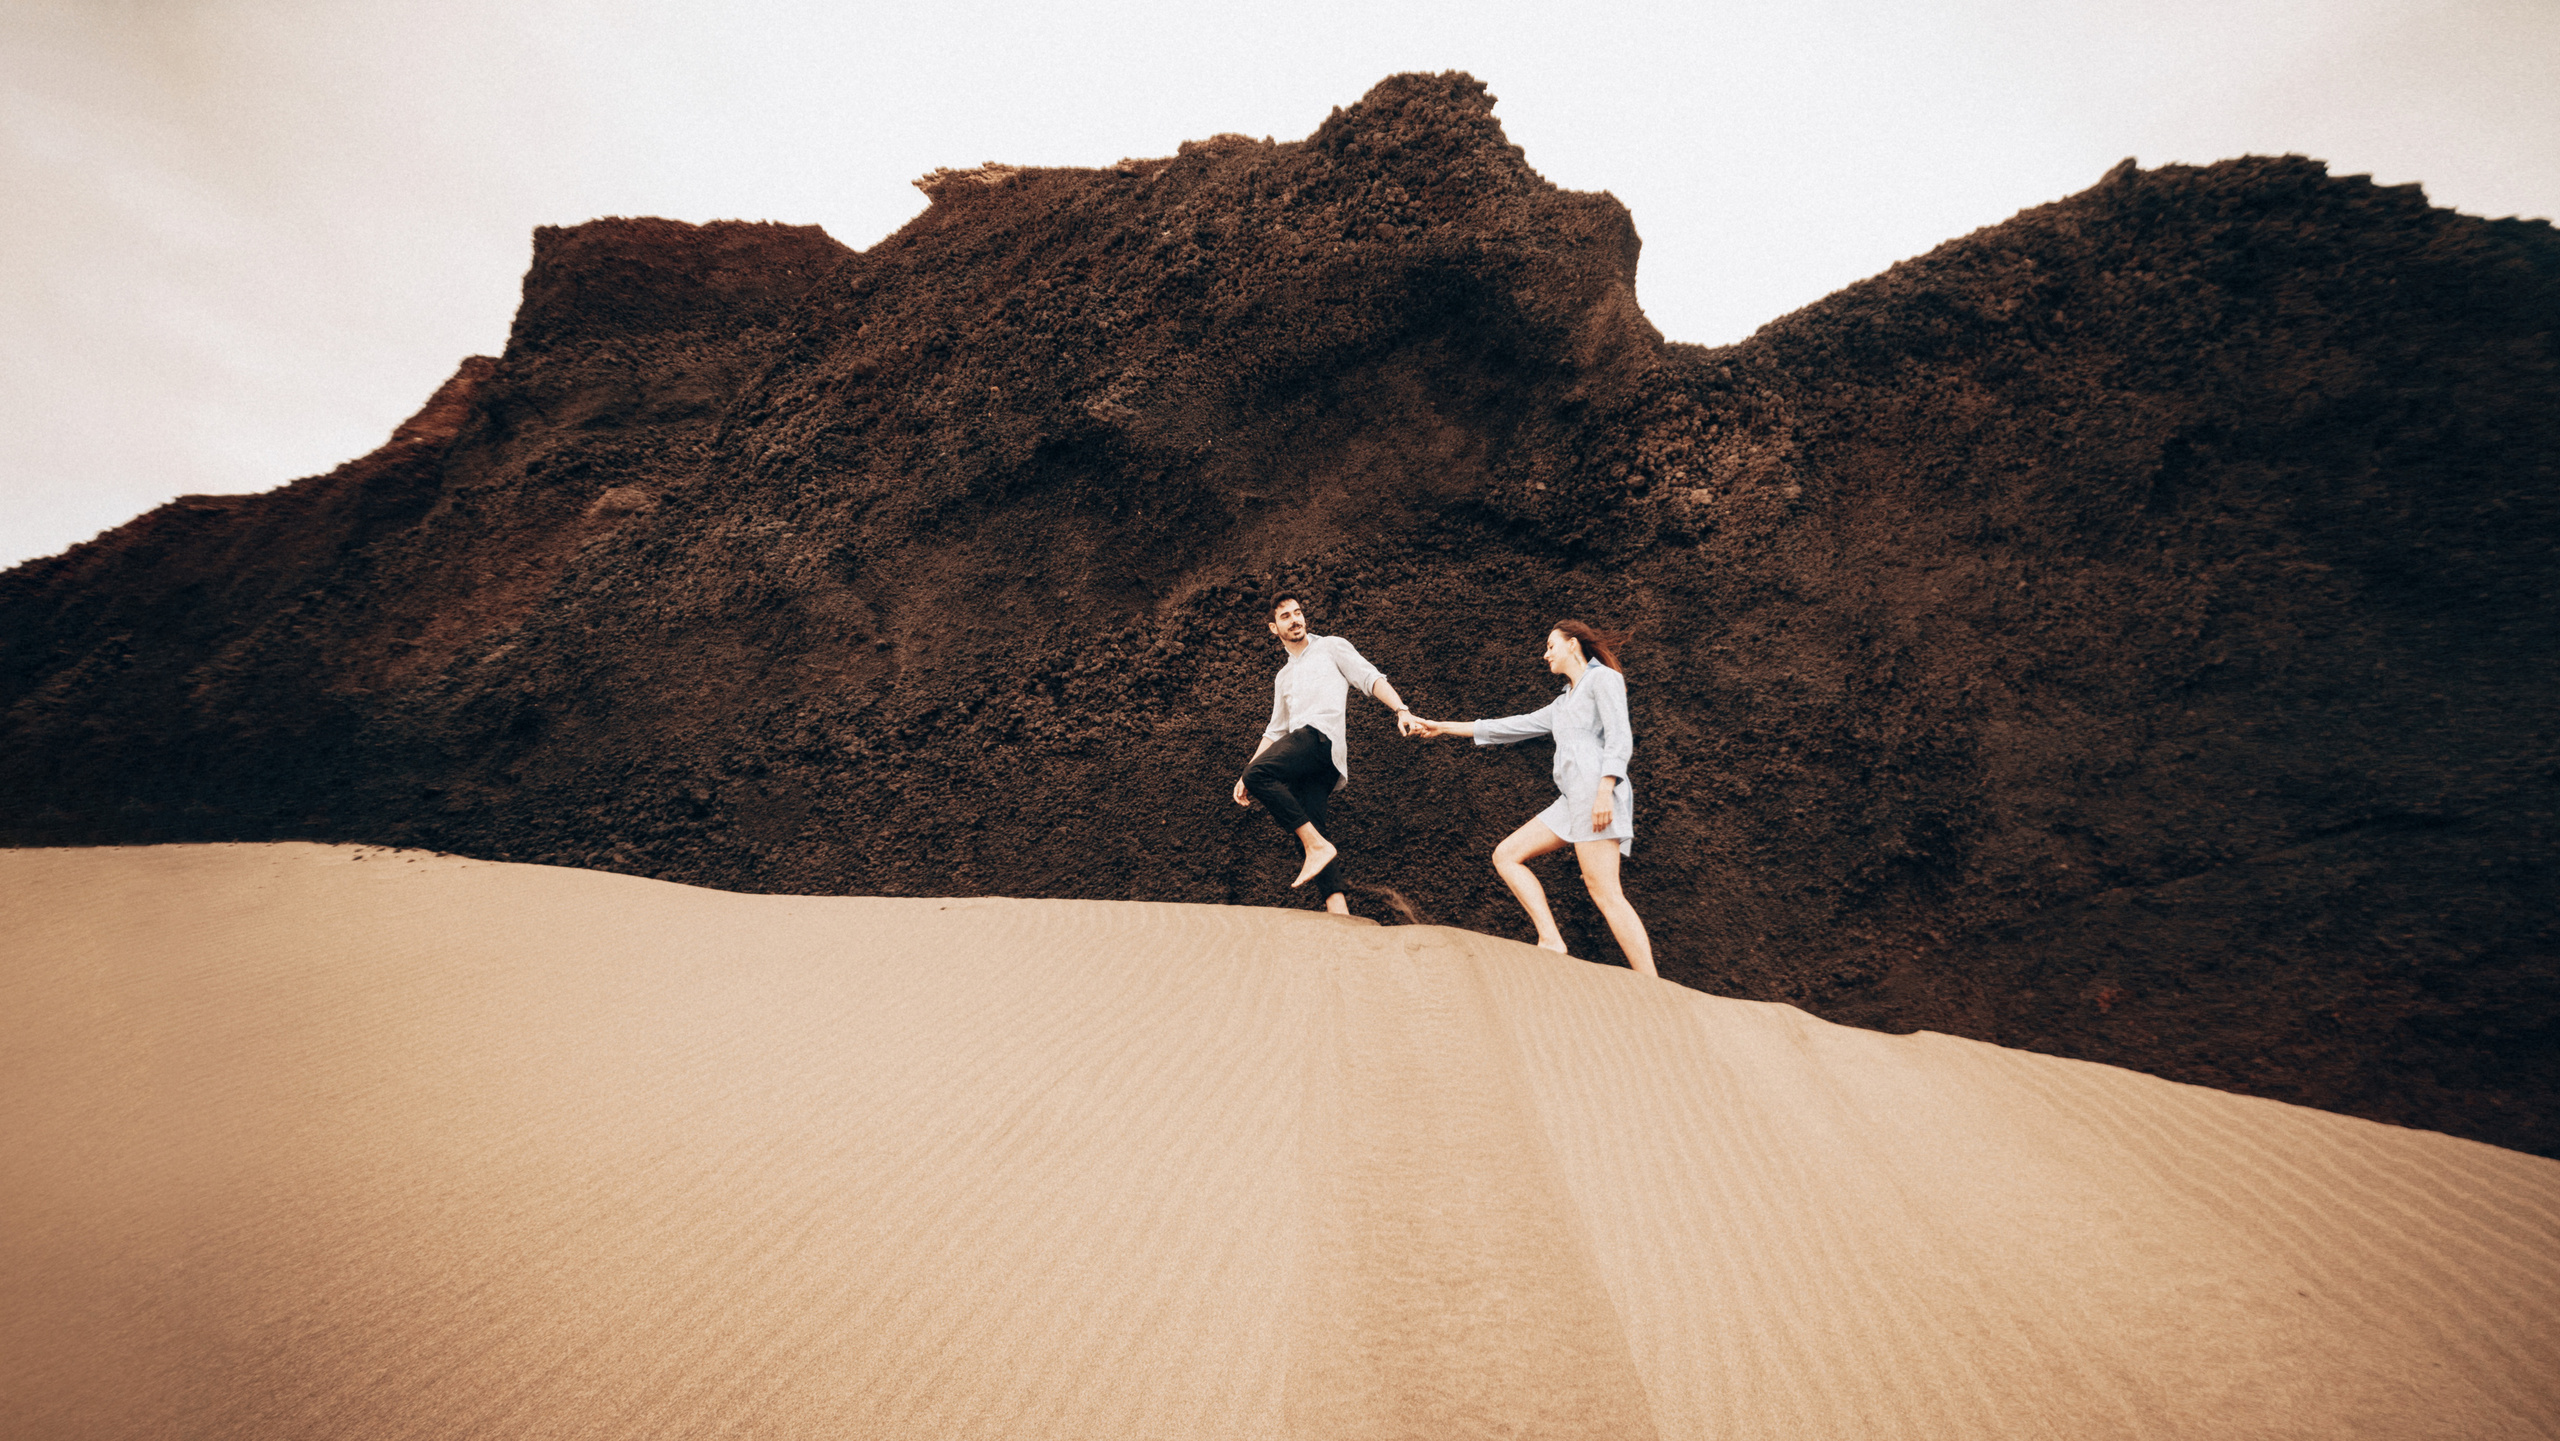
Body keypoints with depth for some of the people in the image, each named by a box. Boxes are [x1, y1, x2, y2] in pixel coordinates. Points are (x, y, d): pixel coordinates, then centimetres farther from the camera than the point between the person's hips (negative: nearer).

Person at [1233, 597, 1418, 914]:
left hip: (1324, 736, -6)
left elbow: (1371, 679, 5)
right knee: (1307, 826, -11)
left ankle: (1318, 846, -26)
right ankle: (1338, 909, -22)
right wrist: (1245, 777, 25)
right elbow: (1275, 731, 33)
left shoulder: (1331, 647, 17)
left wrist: (1401, 709, -13)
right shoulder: (1283, 677, 34)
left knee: (1258, 772, -29)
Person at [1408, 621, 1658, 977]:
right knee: (1506, 855, 2)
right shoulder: (1564, 703, 29)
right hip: (1572, 800, 9)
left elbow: (1619, 737, -8)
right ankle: (1551, 941, -10)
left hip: (1596, 792, -9)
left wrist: (1605, 791, -22)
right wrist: (1444, 728, 32)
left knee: (1604, 892, -17)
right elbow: (1513, 727, 31)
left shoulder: (1603, 678, 4)